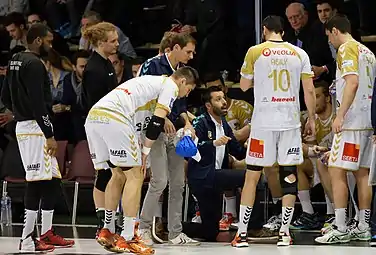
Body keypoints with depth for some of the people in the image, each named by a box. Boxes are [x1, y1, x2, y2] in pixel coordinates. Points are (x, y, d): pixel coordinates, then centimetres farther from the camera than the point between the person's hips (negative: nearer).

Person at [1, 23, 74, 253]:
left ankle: (47, 233, 20)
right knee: (38, 182, -9)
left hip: (23, 125, 10)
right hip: (35, 128, -10)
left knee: (52, 181, 15)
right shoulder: (34, 64, -15)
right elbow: (38, 102, -22)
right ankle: (28, 240, -8)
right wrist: (49, 135, -21)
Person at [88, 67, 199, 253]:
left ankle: (107, 231, 24)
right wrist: (145, 154, 3)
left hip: (92, 117, 9)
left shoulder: (152, 81, 34)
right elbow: (157, 121, -3)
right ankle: (127, 240, -2)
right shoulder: (170, 85, 8)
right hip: (114, 119, -8)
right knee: (135, 176, 1)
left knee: (119, 174, 21)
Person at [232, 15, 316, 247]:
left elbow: (244, 86, 10)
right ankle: (285, 232, 6)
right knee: (290, 176, 8)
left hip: (263, 122, -1)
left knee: (252, 176, 5)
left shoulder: (255, 52, -1)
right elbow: (309, 90, 3)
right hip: (291, 122, 1)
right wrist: (311, 118, 14)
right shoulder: (300, 54, 5)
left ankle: (242, 233, 4)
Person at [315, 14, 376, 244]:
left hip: (351, 122, -9)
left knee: (337, 172, -7)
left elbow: (352, 82, -20)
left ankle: (340, 229, -9)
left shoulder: (347, 49, -8)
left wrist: (340, 116, -22)